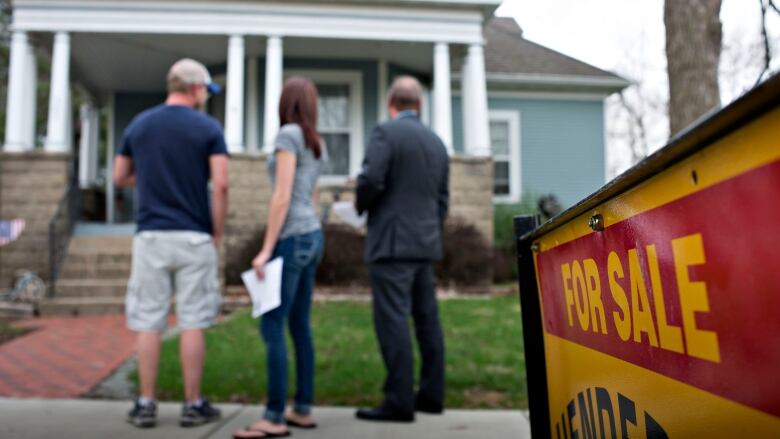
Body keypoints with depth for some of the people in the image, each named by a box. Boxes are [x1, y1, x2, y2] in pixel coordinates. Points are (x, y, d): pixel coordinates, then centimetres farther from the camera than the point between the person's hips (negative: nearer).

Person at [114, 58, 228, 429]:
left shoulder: (139, 124, 8)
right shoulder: (208, 128, -3)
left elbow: (120, 178, 14)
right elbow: (219, 185, -10)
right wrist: (218, 232, 0)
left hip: (151, 236, 3)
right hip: (194, 237, -2)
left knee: (148, 323, 7)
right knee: (192, 323, 4)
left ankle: (145, 405, 14)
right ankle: (193, 405, 11)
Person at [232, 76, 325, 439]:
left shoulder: (288, 135, -10)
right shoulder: (316, 144, 16)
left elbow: (283, 196, -18)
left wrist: (266, 249, -18)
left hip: (292, 239, -9)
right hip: (311, 237, 9)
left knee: (271, 327, -8)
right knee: (299, 326, 10)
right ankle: (302, 409, 14)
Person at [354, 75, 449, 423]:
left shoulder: (385, 132, -7)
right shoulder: (436, 141, 14)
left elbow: (371, 181, -18)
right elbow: (442, 199, 15)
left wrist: (360, 205, 2)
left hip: (392, 242, -8)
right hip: (425, 244, 8)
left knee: (392, 321, -6)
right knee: (427, 319, 11)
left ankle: (399, 402, -4)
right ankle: (431, 395, 17)